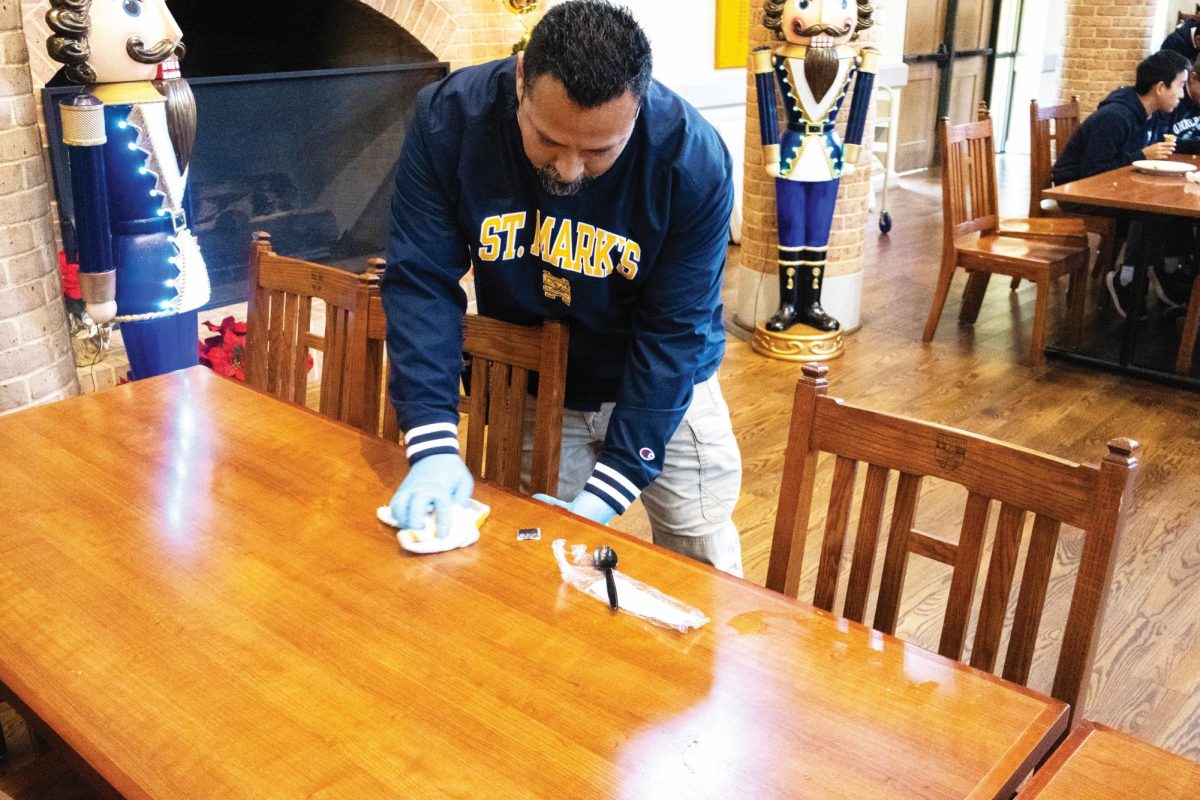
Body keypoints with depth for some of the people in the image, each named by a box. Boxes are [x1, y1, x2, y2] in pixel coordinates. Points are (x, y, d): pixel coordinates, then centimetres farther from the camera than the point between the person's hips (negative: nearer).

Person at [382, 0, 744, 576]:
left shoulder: (694, 160, -26)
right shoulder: (447, 119, -23)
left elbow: (673, 333, -23)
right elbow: (421, 285, -22)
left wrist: (604, 496, -26)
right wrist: (433, 446, -32)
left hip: (664, 386, -1)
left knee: (704, 566, 9)